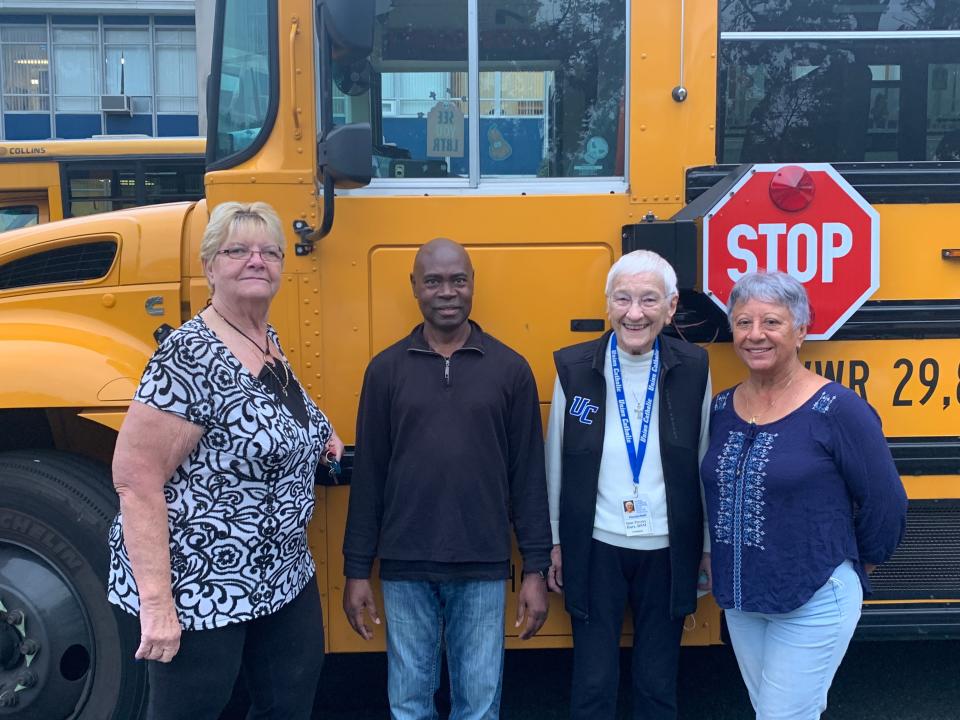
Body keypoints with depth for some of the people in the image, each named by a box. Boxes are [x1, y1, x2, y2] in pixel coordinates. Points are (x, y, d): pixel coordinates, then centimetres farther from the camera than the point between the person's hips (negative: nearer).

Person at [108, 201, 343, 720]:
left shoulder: (270, 341, 5)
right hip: (197, 589, -8)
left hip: (284, 576, 8)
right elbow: (134, 479, -22)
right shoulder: (190, 356, -20)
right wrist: (156, 602, -24)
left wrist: (311, 437, 6)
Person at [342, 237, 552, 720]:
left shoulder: (510, 369, 0)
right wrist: (357, 570, 2)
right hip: (405, 569, 1)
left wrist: (536, 569, -1)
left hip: (483, 570, 0)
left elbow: (527, 477, 1)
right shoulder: (386, 369, 1)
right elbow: (368, 476, 3)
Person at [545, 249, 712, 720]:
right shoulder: (573, 367, -7)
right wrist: (556, 543, 4)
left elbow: (704, 464, 2)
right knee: (593, 682, 10)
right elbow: (556, 462, 1)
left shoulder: (693, 369, -6)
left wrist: (707, 548, 6)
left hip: (666, 551, 1)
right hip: (596, 548, 0)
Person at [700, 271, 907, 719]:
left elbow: (885, 502, -8)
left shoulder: (837, 409, -15)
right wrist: (727, 572, 11)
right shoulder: (722, 408, 1)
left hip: (814, 602, -6)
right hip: (739, 600, 6)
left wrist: (857, 562, 5)